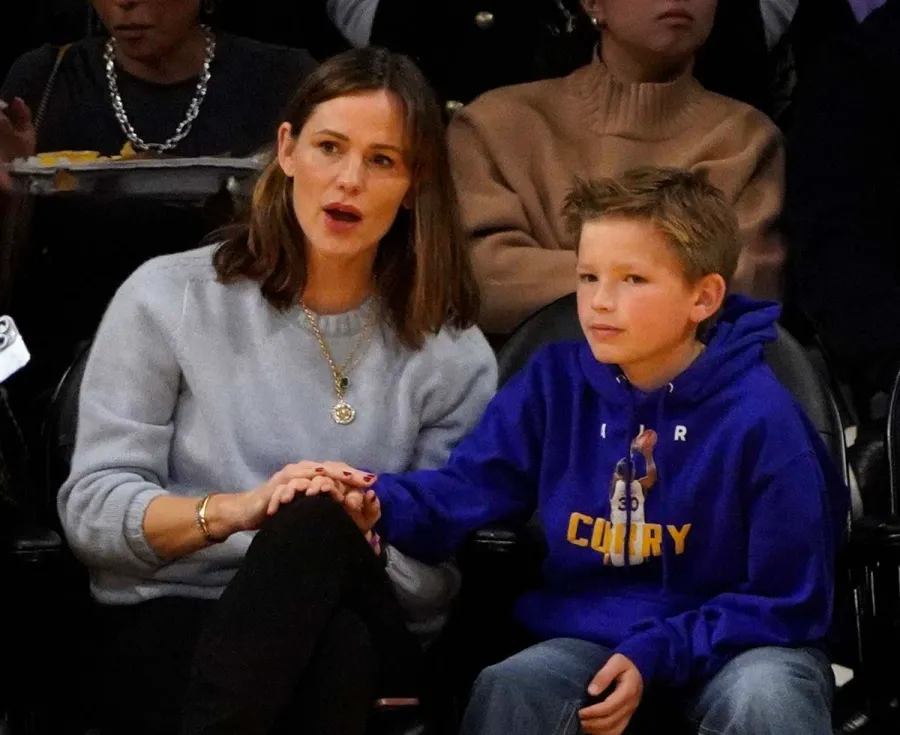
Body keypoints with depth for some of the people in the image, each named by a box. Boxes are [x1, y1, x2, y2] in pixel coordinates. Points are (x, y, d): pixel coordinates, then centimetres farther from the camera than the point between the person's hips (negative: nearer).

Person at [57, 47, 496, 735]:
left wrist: (363, 538, -19)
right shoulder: (168, 298, 7)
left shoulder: (453, 357, 9)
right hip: (168, 624, -1)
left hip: (362, 634, 1)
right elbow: (90, 509, 0)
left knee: (317, 525, -35)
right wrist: (233, 511, -18)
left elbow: (434, 579, 5)